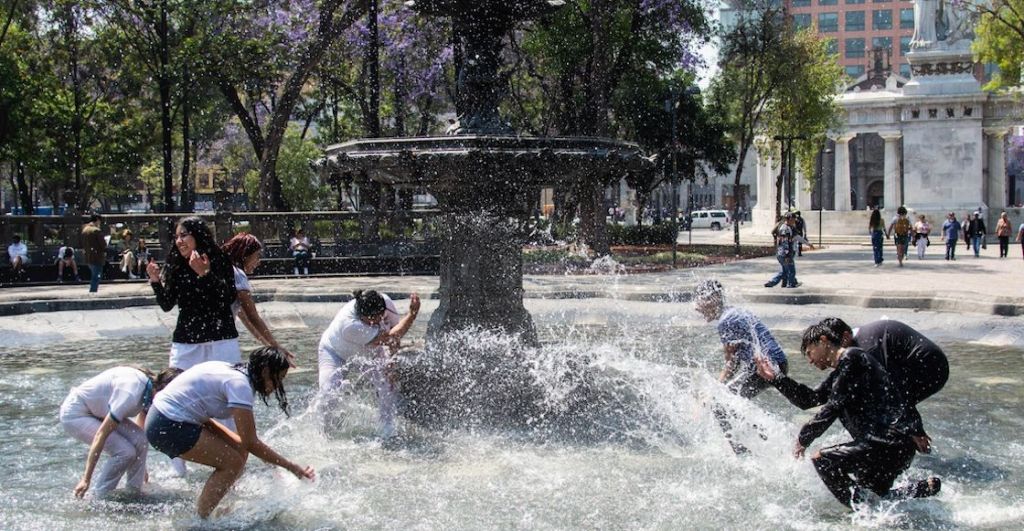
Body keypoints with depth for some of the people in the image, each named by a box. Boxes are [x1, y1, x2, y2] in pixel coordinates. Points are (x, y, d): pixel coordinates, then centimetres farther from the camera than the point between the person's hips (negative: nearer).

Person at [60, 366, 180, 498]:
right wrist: (86, 479, -30)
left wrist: (141, 466, 16)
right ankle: (99, 496, -3)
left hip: (96, 411, 8)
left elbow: (140, 428, 8)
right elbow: (101, 434, -32)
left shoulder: (150, 390, -8)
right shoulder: (131, 394, -34)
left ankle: (134, 491, 3)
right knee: (124, 451, -20)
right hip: (74, 415, -8)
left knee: (140, 441, -10)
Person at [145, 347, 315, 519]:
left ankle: (215, 509, 16)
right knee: (233, 462, -11)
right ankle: (200, 518, -2)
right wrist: (291, 467, -14)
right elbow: (251, 443, -20)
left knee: (239, 449, 10)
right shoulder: (239, 384, -19)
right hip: (166, 427, -10)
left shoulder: (234, 372, 10)